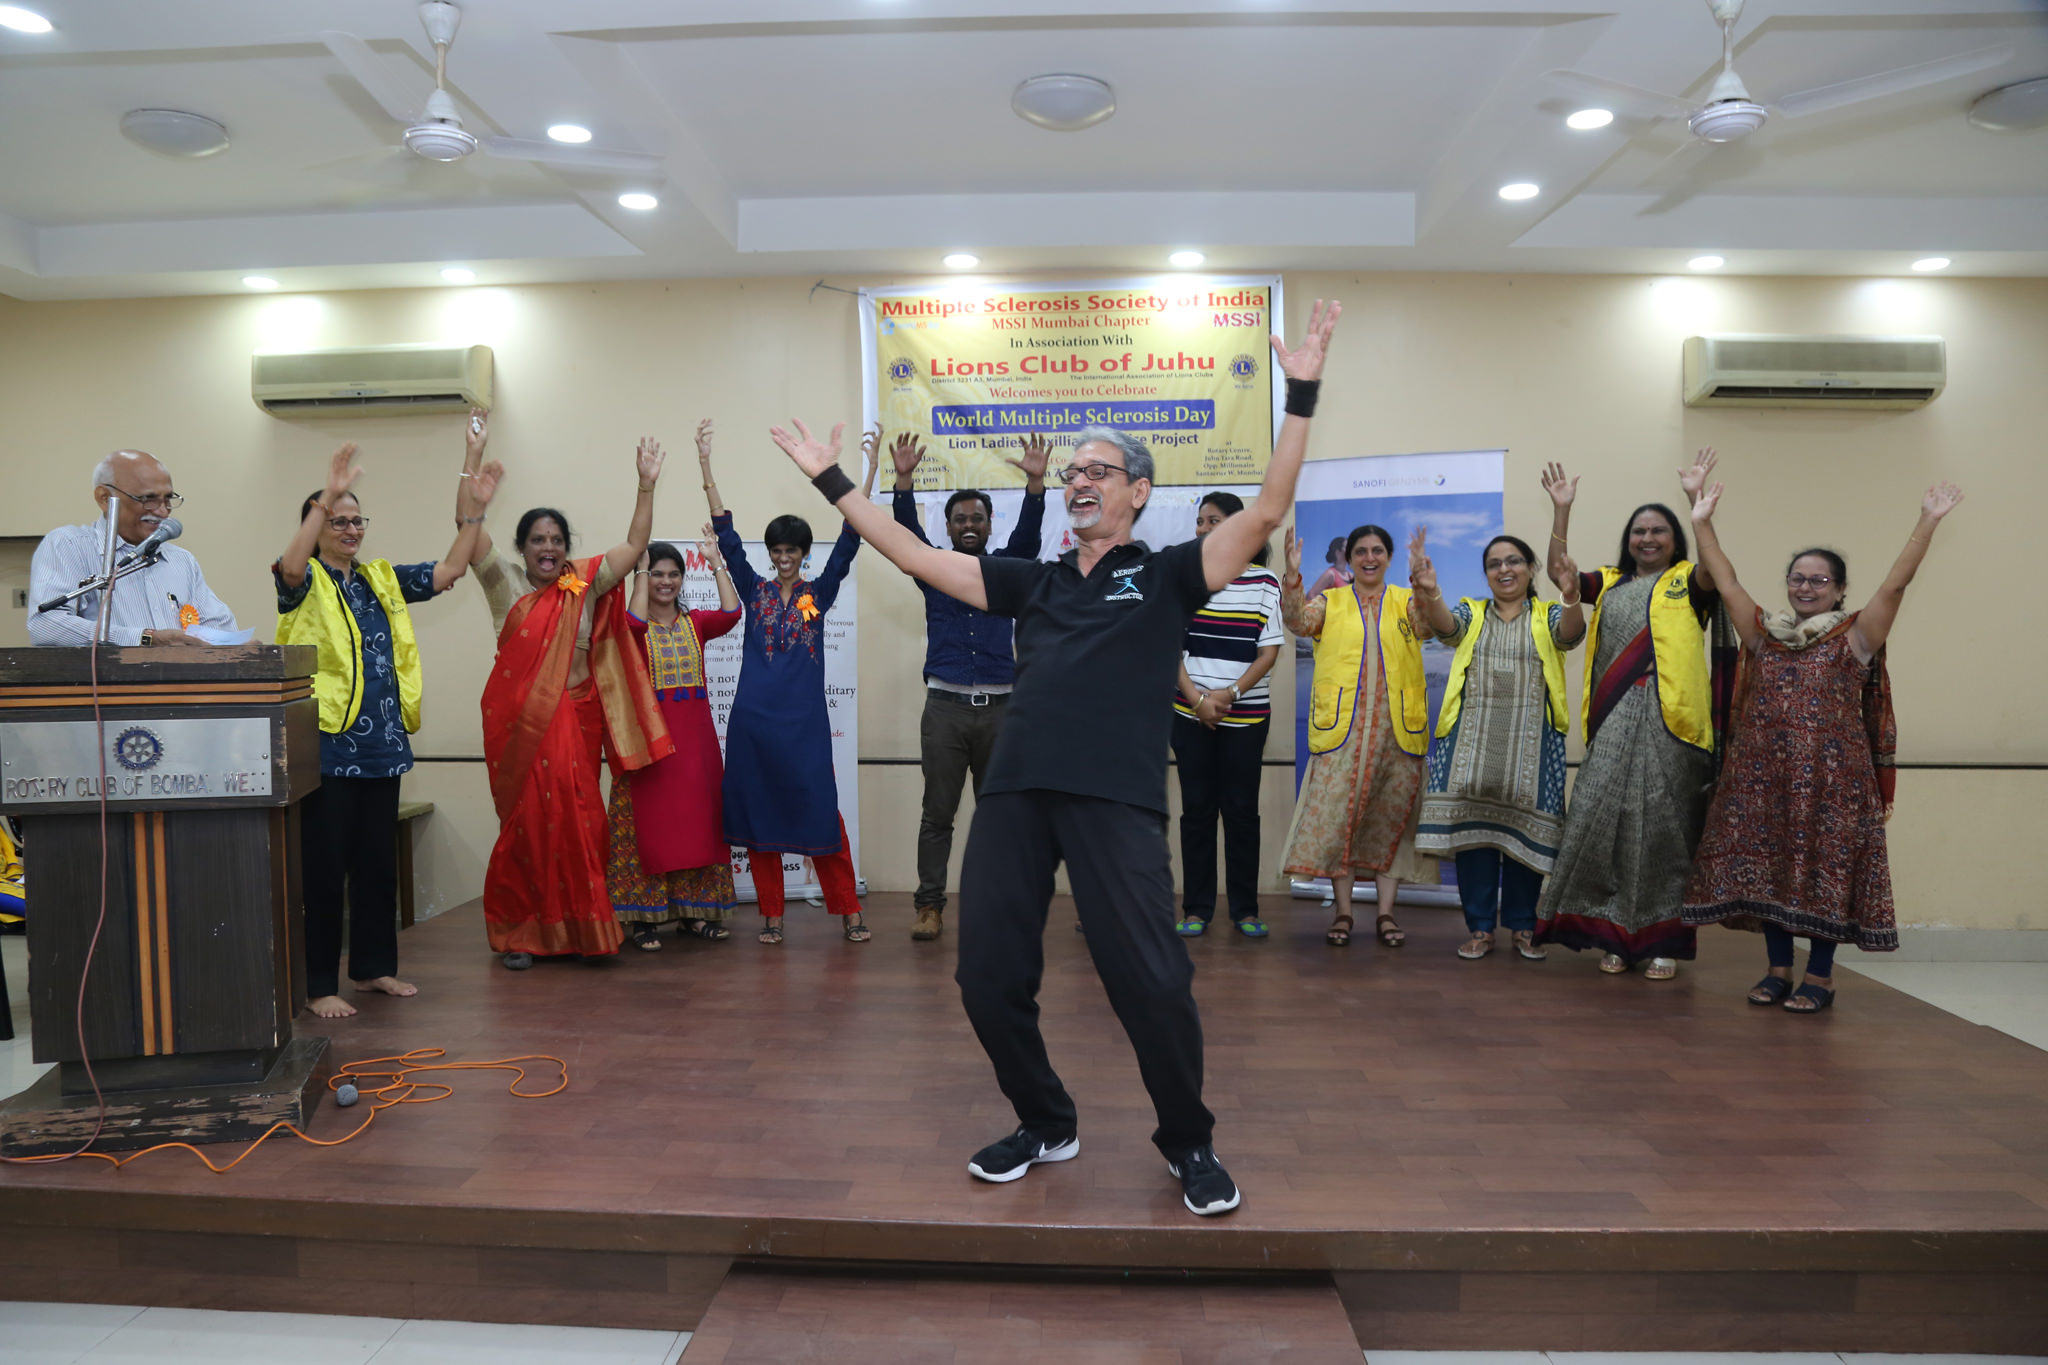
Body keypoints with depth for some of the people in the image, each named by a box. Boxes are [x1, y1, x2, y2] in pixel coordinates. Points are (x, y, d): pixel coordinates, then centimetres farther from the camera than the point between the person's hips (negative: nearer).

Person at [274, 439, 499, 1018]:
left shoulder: (381, 579, 15)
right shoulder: (306, 581, -3)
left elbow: (449, 570, 9)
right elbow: (291, 565, -26)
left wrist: (474, 512, -2)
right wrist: (327, 497, -35)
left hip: (382, 742, 6)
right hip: (327, 743, -6)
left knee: (379, 860, 14)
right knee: (324, 866, 0)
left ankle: (374, 965, 27)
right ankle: (319, 984, 10)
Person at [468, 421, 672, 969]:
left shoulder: (584, 586, 7)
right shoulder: (506, 584, 2)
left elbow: (633, 546, 5)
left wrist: (646, 485, -2)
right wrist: (474, 457, -14)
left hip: (575, 718, 2)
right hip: (519, 720, -2)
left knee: (579, 822, 3)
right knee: (527, 821, 1)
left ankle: (583, 929, 12)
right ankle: (517, 933, 13)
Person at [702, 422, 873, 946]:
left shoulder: (819, 593, 7)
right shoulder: (755, 590, 10)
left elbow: (848, 543, -1)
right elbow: (728, 538, 3)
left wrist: (869, 474, -10)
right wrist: (706, 469, -4)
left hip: (805, 721, -1)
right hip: (753, 720, 2)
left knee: (821, 811, -3)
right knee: (759, 813, 5)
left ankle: (848, 911, 7)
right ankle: (771, 914, 16)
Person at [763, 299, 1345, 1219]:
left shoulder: (1165, 575, 11)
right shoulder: (1033, 582, 21)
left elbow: (1264, 513, -1)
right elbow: (919, 559, 20)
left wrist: (1300, 399, -7)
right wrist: (833, 482, 21)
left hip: (1116, 798, -4)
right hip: (1014, 793, 5)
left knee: (1151, 983, -7)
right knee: (988, 977, 6)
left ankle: (1189, 1144, 19)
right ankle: (1046, 1125, 30)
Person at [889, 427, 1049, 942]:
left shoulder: (1006, 568, 10)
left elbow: (1029, 531, -7)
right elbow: (907, 528, -7)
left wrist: (1035, 481, -24)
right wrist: (903, 478, -23)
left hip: (999, 707, 1)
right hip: (945, 707, -1)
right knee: (937, 814, 2)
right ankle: (930, 906, 7)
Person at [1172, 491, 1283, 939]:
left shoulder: (1264, 582, 0)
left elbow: (1269, 651, -1)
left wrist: (1231, 692, -12)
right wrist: (1197, 699, -9)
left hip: (1247, 716, -1)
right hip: (1191, 715, 1)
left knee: (1242, 810, 4)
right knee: (1196, 809, 4)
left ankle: (1245, 909, 14)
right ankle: (1196, 908, 12)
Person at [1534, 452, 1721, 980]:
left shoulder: (1689, 582, 8)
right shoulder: (1609, 584, 18)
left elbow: (1715, 567, -13)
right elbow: (1560, 571, 6)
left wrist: (1697, 500, -20)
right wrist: (1561, 510, -2)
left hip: (1669, 722, -3)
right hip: (1613, 723, 3)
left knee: (1661, 826, 0)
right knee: (1604, 820, 1)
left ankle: (1664, 940, 10)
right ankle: (1614, 934, 12)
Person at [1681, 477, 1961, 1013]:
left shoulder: (1855, 637, 2)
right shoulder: (1765, 633, 10)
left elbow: (1894, 585, -8)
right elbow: (1726, 584, 10)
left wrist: (1927, 523, -15)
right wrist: (1703, 523, 8)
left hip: (1831, 777, -3)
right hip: (1764, 773, 3)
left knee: (1825, 868, 0)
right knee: (1767, 866, 5)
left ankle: (1820, 976, 11)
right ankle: (1778, 969, 16)